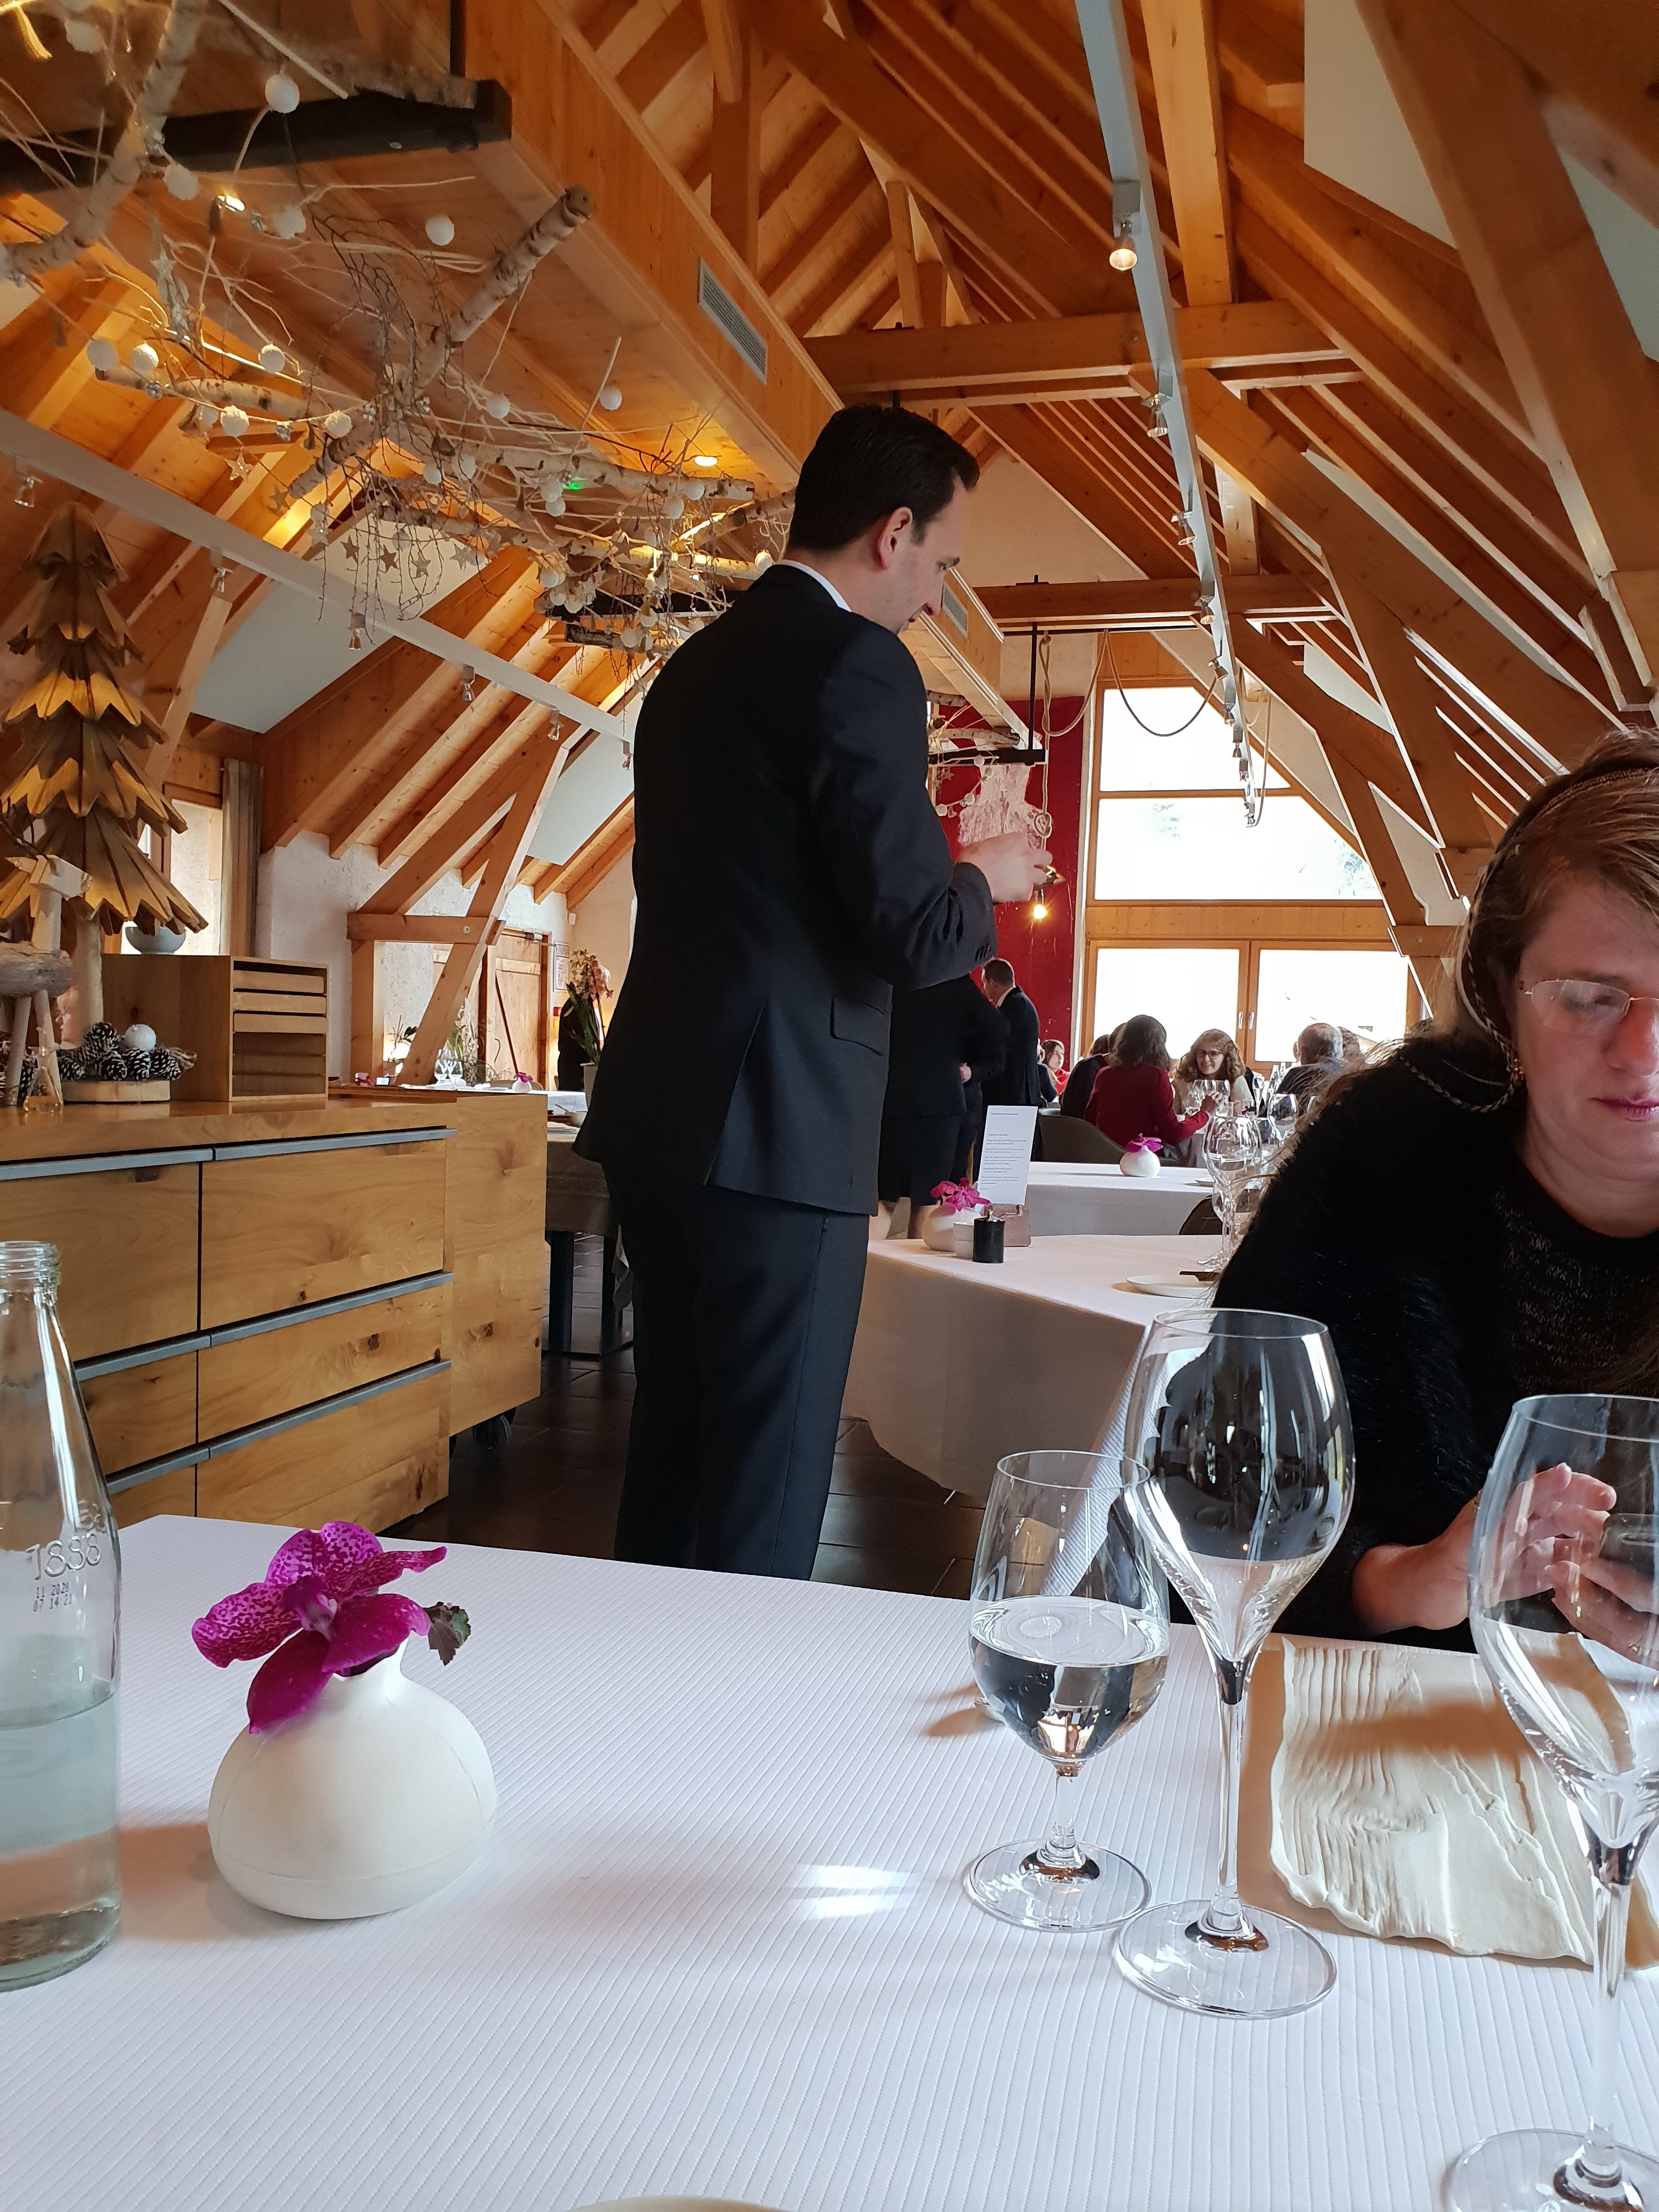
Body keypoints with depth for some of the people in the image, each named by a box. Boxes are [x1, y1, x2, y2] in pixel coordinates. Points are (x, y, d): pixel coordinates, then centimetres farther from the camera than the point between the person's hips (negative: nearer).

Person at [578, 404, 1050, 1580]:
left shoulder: (695, 665, 17)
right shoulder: (858, 665, -11)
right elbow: (915, 935, -16)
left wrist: (929, 862, 27)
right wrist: (984, 878, 5)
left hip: (659, 1110, 9)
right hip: (776, 1129, -9)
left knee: (671, 1455, 18)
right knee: (765, 1495, 0)